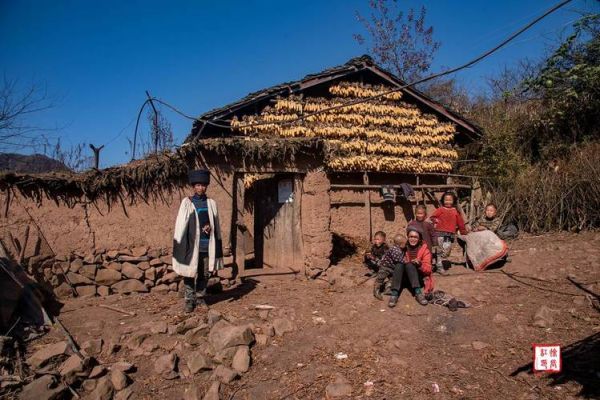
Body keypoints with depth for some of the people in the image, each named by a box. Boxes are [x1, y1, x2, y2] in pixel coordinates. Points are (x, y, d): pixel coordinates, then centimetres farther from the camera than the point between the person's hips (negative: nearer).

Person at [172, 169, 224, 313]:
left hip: (207, 245, 3)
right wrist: (180, 244, -9)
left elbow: (216, 225, 12)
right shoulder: (186, 202, 0)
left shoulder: (211, 203, 8)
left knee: (205, 274, 10)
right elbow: (180, 224, -3)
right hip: (191, 245, -2)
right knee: (189, 273, 3)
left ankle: (200, 298, 24)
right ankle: (189, 300, 15)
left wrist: (210, 226, -9)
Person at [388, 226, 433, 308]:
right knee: (400, 264, -28)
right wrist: (401, 260, -18)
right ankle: (394, 294, -39)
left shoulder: (424, 249, -3)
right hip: (404, 278, 2)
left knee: (410, 264, -29)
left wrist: (420, 264, -29)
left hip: (419, 279, -2)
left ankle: (418, 292, -41)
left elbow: (428, 269, -8)